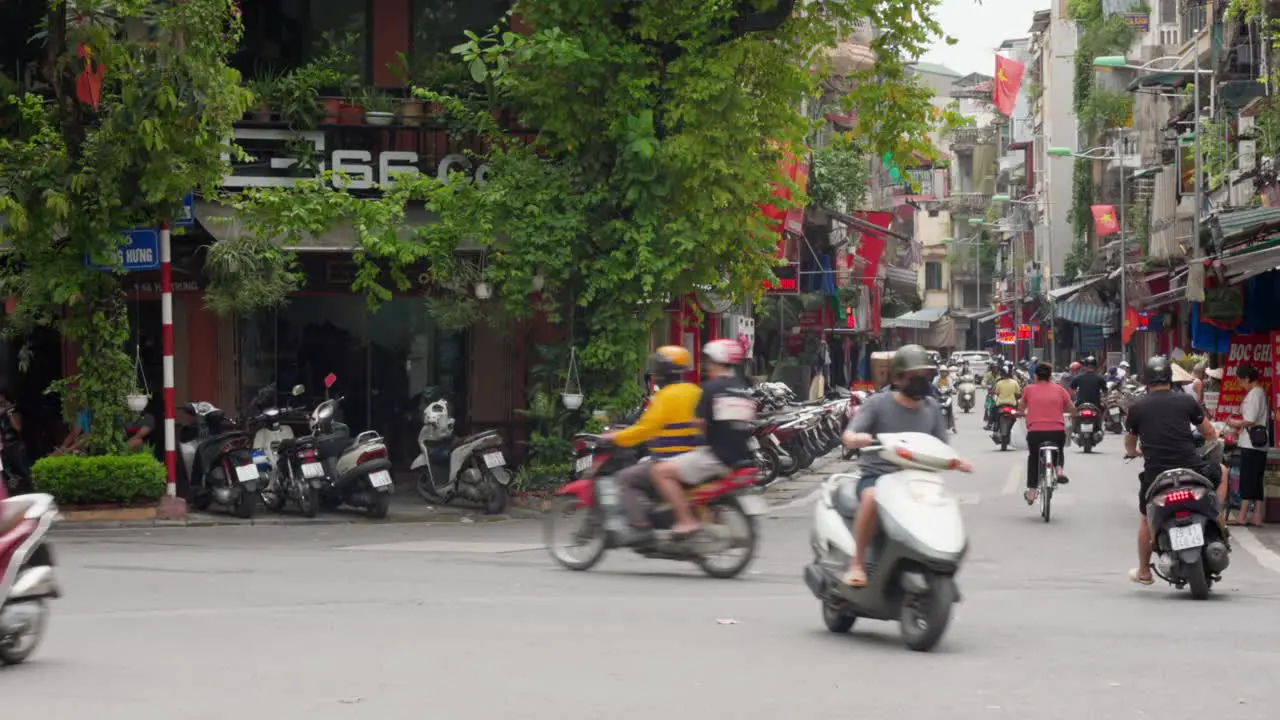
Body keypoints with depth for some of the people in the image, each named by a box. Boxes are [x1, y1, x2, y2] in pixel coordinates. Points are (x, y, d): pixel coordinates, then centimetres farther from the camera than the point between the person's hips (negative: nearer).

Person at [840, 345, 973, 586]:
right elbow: (848, 436, -10)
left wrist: (957, 462, -6)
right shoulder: (878, 404, -2)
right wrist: (857, 439, -35)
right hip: (876, 476, -4)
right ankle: (857, 563, -25)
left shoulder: (931, 408, 11)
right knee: (872, 498, -36)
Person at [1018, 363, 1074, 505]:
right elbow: (1072, 410, 14)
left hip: (1035, 431, -1)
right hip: (1057, 431, 1)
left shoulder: (1029, 389, 8)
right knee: (1059, 451, 32)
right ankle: (1059, 469, 2)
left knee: (1033, 457, 25)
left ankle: (1031, 491, 20)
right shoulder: (1059, 389, 9)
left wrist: (1024, 413, 42)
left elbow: (1020, 409, 20)